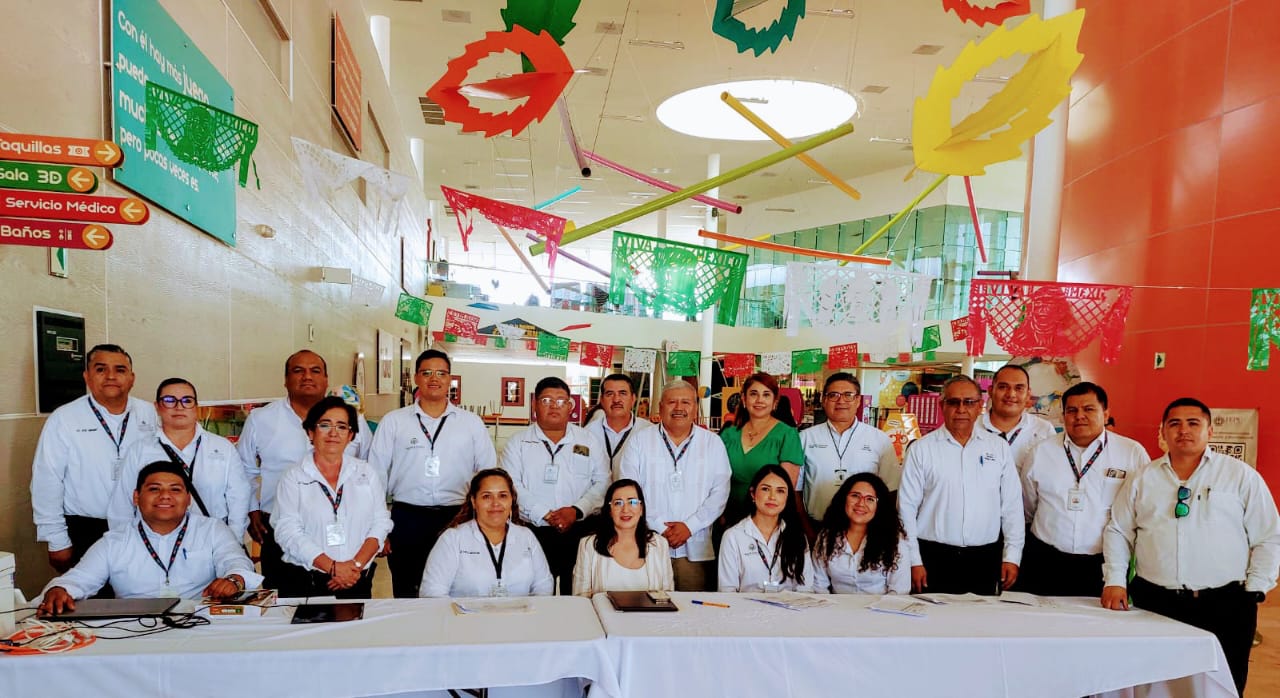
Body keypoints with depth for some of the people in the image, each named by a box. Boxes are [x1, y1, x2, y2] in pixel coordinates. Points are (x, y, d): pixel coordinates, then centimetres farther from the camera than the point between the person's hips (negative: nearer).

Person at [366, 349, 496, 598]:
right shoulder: (393, 421, 5)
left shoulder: (472, 423, 6)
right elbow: (376, 477, 6)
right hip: (407, 519, 0)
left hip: (456, 519, 0)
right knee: (407, 596, 9)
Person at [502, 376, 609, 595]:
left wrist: (576, 510, -11)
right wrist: (546, 515, -13)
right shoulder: (518, 443, 8)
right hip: (532, 533, -1)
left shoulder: (590, 441, 12)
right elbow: (512, 487, -3)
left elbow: (602, 483, 4)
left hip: (580, 533, 1)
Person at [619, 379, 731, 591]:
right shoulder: (640, 441, 6)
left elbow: (720, 494, 3)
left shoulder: (713, 443, 9)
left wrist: (690, 526, -8)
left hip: (696, 550, 1)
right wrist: (659, 528, -8)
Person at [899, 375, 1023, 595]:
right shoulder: (922, 449, -1)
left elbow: (1012, 505, 8)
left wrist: (1012, 556, 4)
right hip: (934, 558, -2)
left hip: (985, 560, 2)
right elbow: (906, 507, -1)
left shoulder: (999, 448, 6)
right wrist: (914, 561, -4)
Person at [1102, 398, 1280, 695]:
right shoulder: (1142, 478, 8)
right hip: (1154, 603, 2)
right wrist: (1115, 581, 1)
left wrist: (1255, 590, -2)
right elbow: (1118, 532, 10)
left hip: (1225, 606, -1)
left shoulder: (1242, 475, 2)